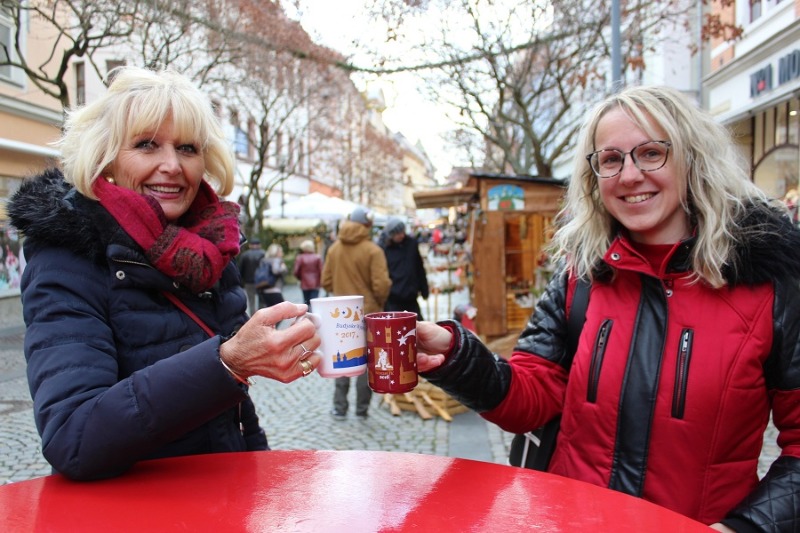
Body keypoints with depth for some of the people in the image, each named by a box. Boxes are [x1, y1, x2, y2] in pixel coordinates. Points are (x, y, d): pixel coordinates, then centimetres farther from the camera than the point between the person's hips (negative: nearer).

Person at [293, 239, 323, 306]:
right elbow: (321, 270, -7)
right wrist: (320, 281, 8)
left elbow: (295, 271, -7)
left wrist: (301, 278, 13)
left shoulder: (299, 258, -6)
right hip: (315, 284, -1)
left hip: (305, 284, 1)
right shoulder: (317, 257, -5)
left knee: (306, 302, 12)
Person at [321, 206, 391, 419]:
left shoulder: (334, 248, 1)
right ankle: (362, 409, 14)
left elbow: (326, 282, 4)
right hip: (368, 313, -4)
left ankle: (340, 408, 18)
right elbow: (381, 285, -17)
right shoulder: (373, 250, -13)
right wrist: (379, 303, 2)